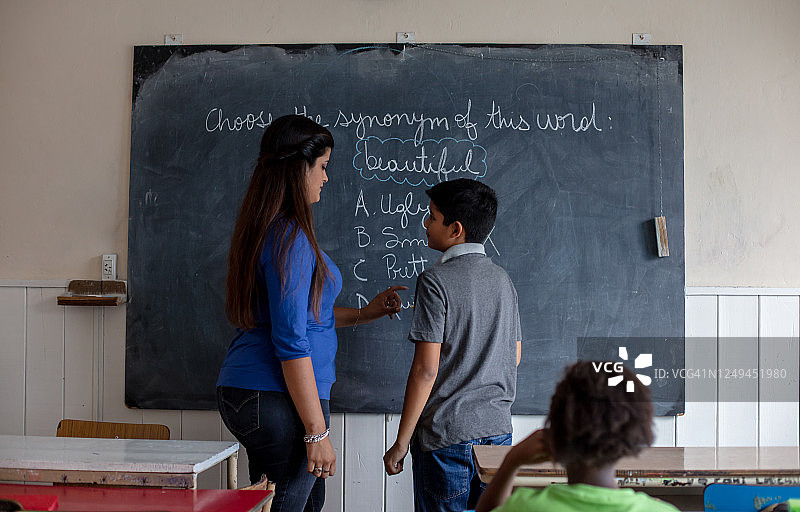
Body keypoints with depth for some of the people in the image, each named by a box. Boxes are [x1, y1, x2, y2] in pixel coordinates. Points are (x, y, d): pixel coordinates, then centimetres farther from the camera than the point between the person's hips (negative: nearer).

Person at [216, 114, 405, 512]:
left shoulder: (265, 230, 14)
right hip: (276, 402, -10)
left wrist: (366, 313, 29)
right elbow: (291, 341, -21)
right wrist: (316, 432, -19)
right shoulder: (290, 237, -17)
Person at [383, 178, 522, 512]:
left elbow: (426, 369, -16)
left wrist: (401, 443, -10)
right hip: (498, 428, 7)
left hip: (447, 434, -6)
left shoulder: (436, 281, -13)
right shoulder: (502, 279, 8)